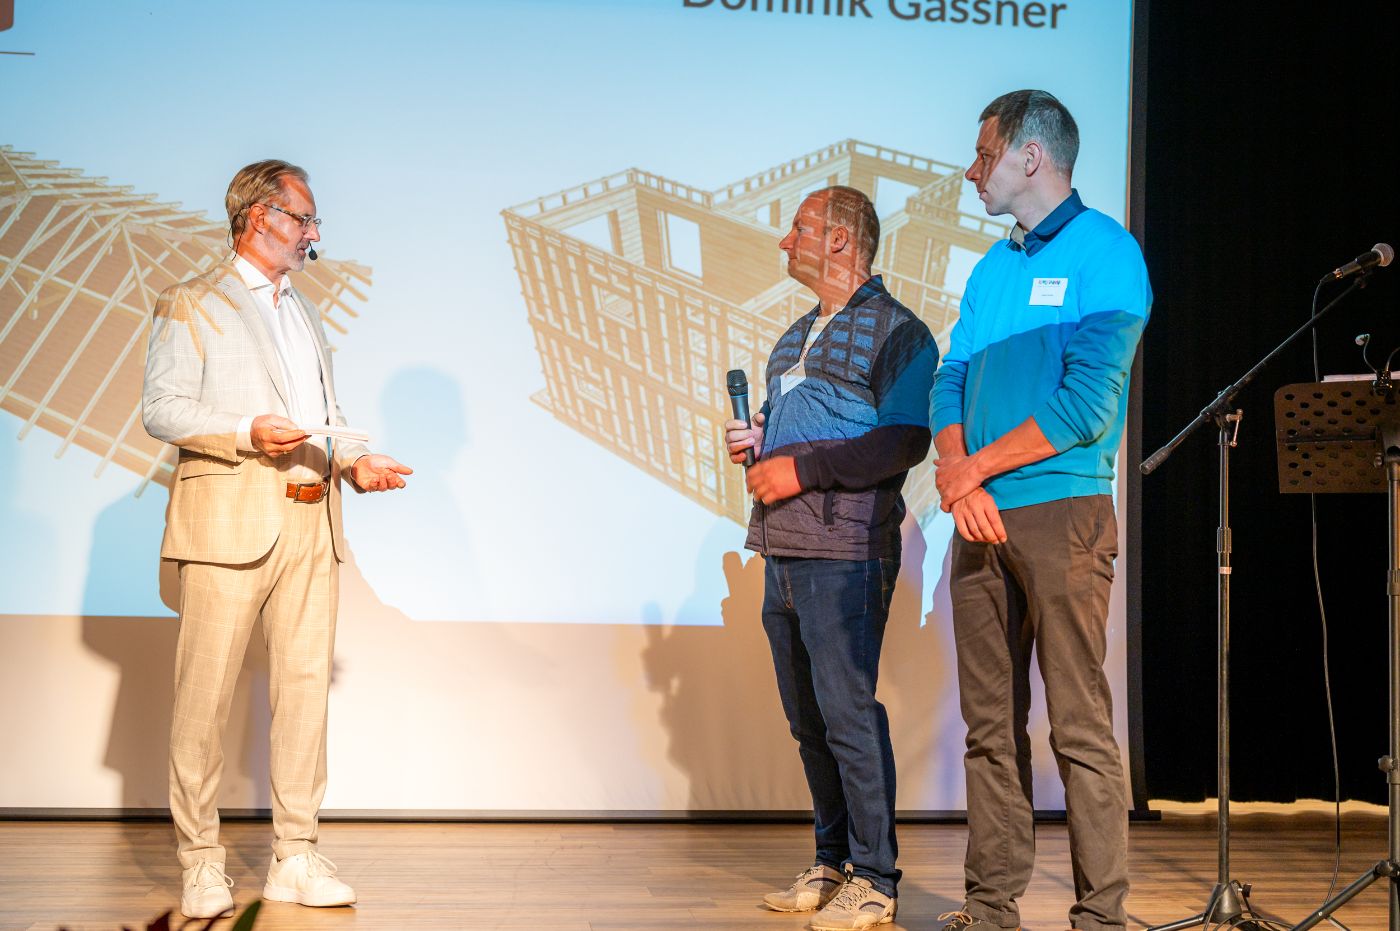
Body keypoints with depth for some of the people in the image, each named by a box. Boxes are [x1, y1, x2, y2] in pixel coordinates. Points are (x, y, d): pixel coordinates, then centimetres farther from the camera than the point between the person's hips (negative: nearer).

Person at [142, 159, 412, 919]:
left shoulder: (303, 313, 25)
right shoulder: (191, 305, 4)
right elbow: (162, 408, -5)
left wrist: (354, 459, 6)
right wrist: (246, 433, -18)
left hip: (311, 521, 6)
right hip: (230, 518, -6)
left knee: (305, 683, 3)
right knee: (207, 691, -3)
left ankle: (295, 857, 10)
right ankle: (200, 863, 6)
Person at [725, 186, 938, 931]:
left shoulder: (895, 331, -4)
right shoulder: (799, 336, 23)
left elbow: (904, 441, -16)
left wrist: (802, 469, -17)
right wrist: (756, 439, 9)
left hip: (845, 551, -8)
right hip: (783, 549, 9)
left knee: (848, 712, -8)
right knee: (807, 717, 11)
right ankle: (831, 865, 21)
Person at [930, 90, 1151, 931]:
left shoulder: (1105, 253, -4)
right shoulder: (992, 268, 18)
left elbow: (1088, 402, -14)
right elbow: (952, 380, 12)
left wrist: (979, 468, -10)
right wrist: (953, 469, -8)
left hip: (1061, 513, -7)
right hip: (980, 520, 7)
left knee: (1079, 726, -6)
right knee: (991, 724, 9)